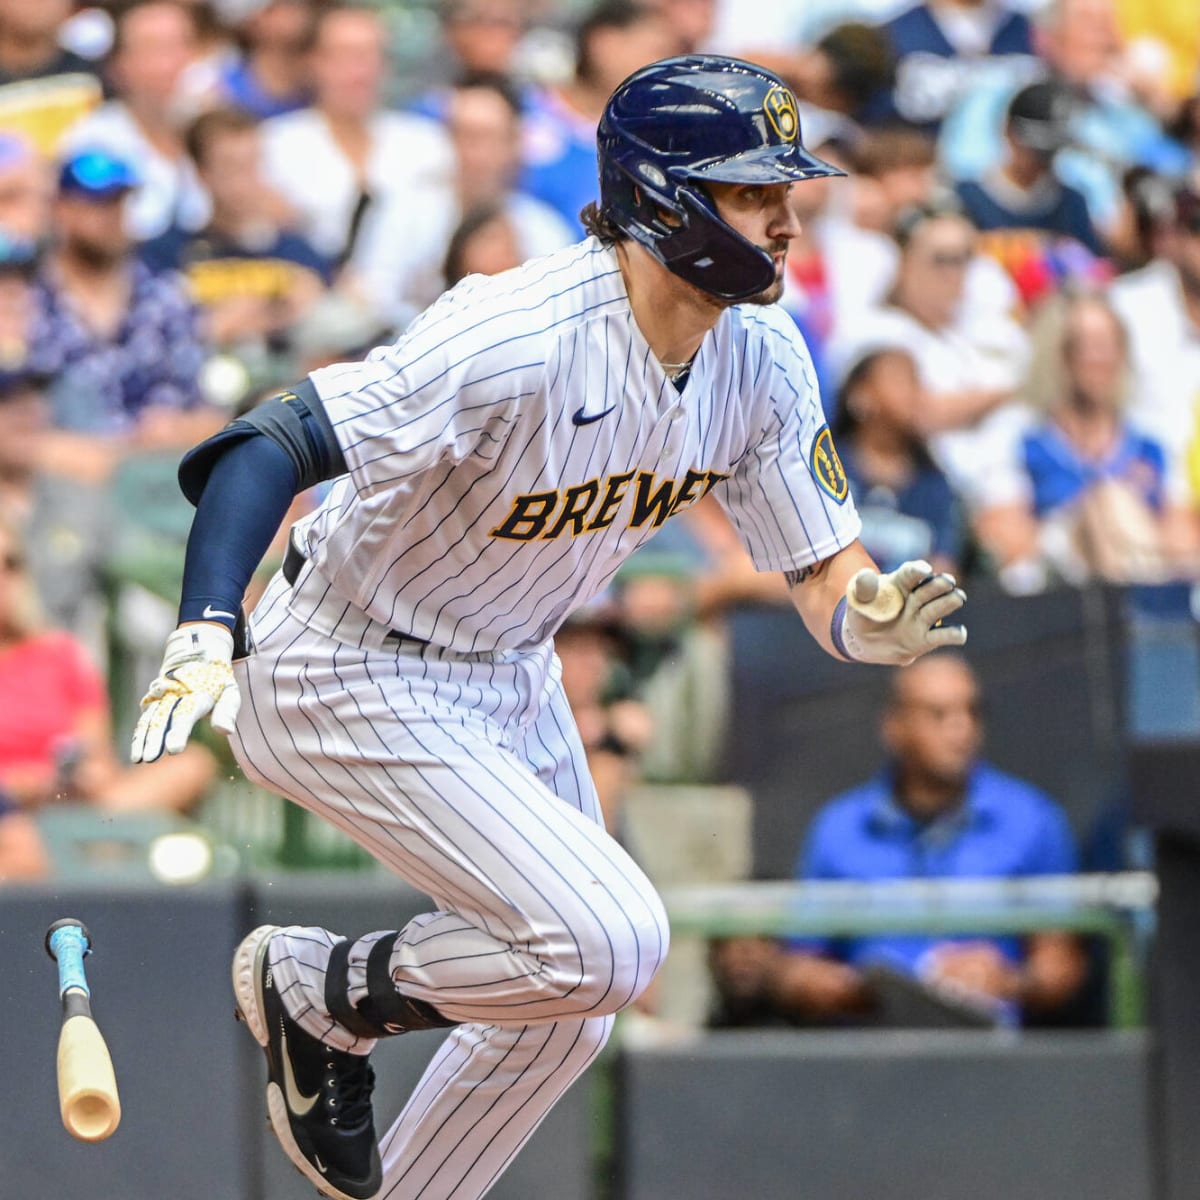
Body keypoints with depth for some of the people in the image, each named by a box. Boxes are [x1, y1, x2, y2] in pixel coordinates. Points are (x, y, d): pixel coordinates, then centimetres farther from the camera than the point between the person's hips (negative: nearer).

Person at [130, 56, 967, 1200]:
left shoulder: (760, 357, -9)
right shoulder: (518, 338, -32)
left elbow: (823, 577, -3)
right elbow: (273, 442, -36)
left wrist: (877, 618, -28)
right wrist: (207, 631, -50)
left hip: (510, 674, 9)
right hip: (354, 678, -9)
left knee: (564, 1012, 15)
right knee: (606, 942, -19)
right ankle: (320, 993, 5)